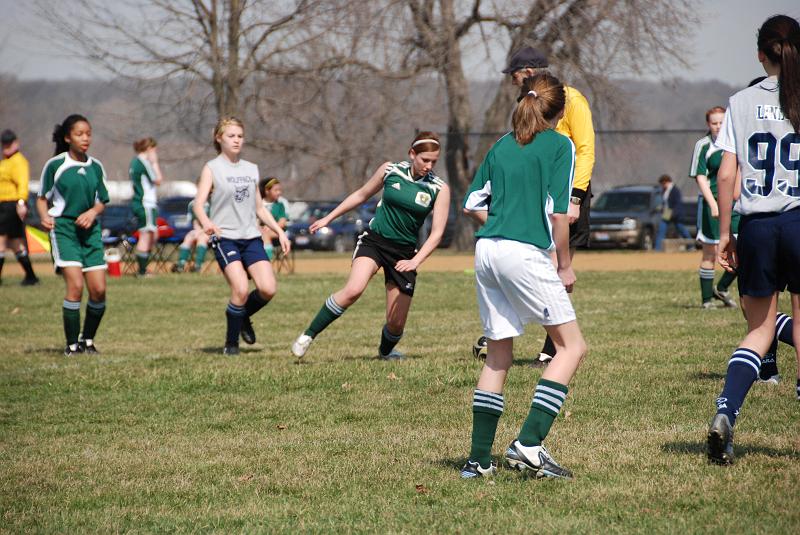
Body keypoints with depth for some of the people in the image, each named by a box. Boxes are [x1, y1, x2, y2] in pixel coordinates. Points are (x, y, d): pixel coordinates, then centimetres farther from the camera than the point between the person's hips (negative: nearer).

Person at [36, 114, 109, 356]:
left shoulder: (95, 166, 9)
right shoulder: (55, 165, -3)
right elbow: (42, 198, 5)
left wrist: (93, 212, -5)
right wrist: (44, 217, -14)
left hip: (90, 230, 4)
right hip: (63, 229, -4)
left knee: (99, 289, -3)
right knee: (75, 286, -16)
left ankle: (88, 340, 17)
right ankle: (72, 345, -6)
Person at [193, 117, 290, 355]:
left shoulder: (251, 169, 16)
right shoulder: (212, 169, 1)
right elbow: (198, 204, -12)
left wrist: (279, 231, 12)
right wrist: (206, 222, -33)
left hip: (251, 237, 5)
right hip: (225, 237, -5)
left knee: (268, 289, -12)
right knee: (241, 289, -22)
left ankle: (243, 316, 20)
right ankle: (231, 342, -1)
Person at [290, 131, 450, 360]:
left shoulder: (439, 189, -4)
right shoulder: (390, 170, -2)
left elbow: (437, 232, -7)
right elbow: (361, 194, 14)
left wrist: (415, 261, -21)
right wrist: (329, 218, 17)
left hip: (404, 253, 1)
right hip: (373, 240, -1)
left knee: (396, 323, 2)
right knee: (353, 290, -30)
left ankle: (386, 351, 37)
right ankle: (308, 335, -17)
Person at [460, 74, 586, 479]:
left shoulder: (503, 145, 15)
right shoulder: (560, 145, -2)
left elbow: (472, 203, 15)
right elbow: (558, 213, -9)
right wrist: (565, 265, -1)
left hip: (486, 251, 7)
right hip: (527, 255, -7)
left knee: (498, 355, 14)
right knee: (571, 346, 2)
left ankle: (479, 458, 12)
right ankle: (528, 443, -10)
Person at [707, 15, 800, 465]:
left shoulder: (741, 103, 4)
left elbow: (726, 175, 0)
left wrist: (725, 233, 7)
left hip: (756, 225, 2)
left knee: (761, 330, 11)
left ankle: (725, 414, -10)